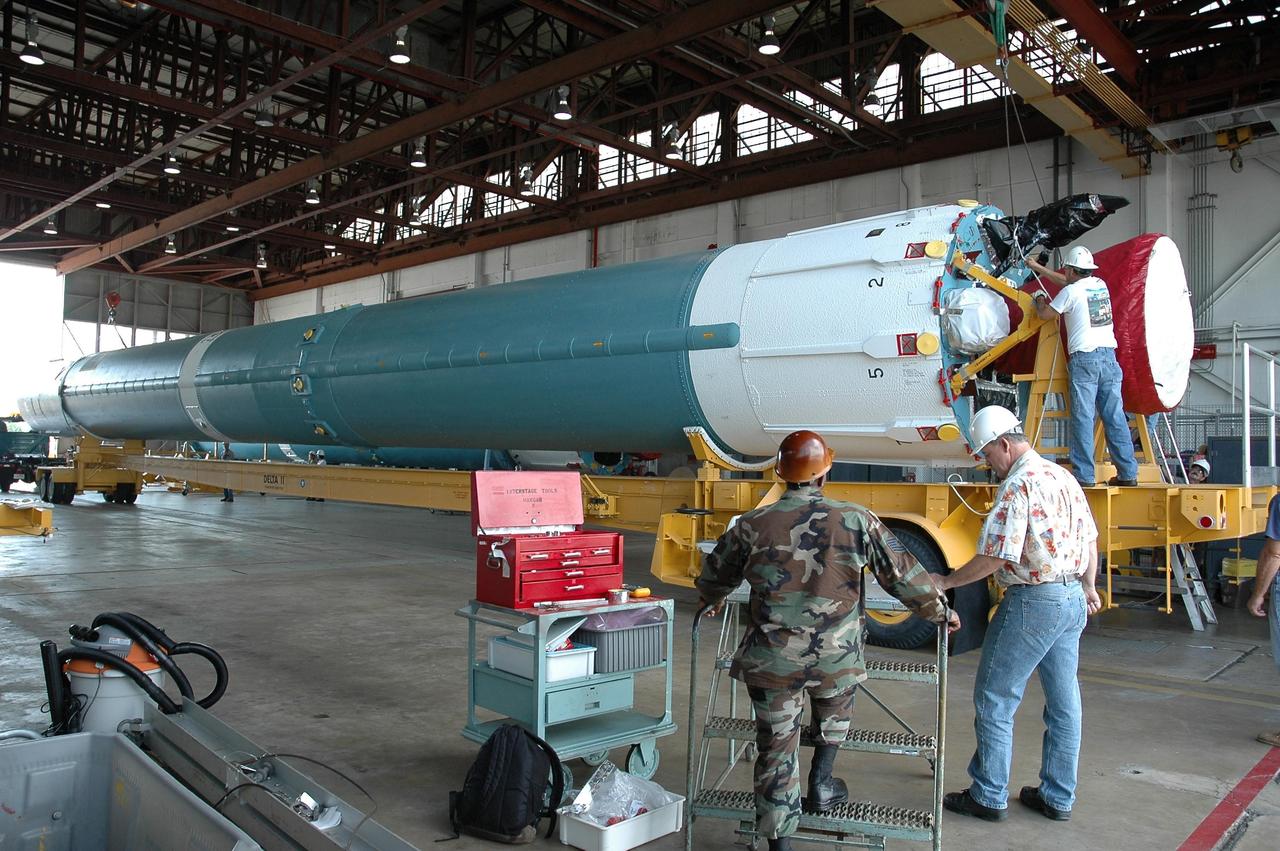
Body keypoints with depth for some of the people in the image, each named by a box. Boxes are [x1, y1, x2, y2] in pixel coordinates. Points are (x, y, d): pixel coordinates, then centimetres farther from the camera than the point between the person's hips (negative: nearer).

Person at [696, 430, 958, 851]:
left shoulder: (752, 525, -4)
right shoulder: (857, 521, -7)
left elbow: (715, 575, 13)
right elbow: (903, 575, 3)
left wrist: (713, 600, 36)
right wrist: (940, 611, 20)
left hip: (771, 661, 0)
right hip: (835, 658, 1)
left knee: (776, 748, 12)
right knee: (834, 715, 33)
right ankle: (821, 783, 37)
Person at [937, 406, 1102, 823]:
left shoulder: (1017, 486, -18)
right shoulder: (1064, 477, 9)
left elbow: (995, 557, -22)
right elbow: (1090, 539, 18)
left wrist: (947, 581, -10)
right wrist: (1087, 586, 31)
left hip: (1033, 602, -9)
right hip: (1073, 600, 9)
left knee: (994, 699, 3)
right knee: (1064, 701, 14)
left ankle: (989, 796, 12)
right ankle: (1058, 797, 25)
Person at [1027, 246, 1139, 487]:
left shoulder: (1070, 292, -3)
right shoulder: (1100, 284, 16)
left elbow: (1045, 314, 10)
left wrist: (1040, 299, 32)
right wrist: (1038, 268, 42)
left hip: (1084, 359, -6)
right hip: (1108, 355, 6)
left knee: (1083, 418, -6)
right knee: (1115, 416, 5)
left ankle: (1084, 475, -8)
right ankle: (1127, 473, 5)